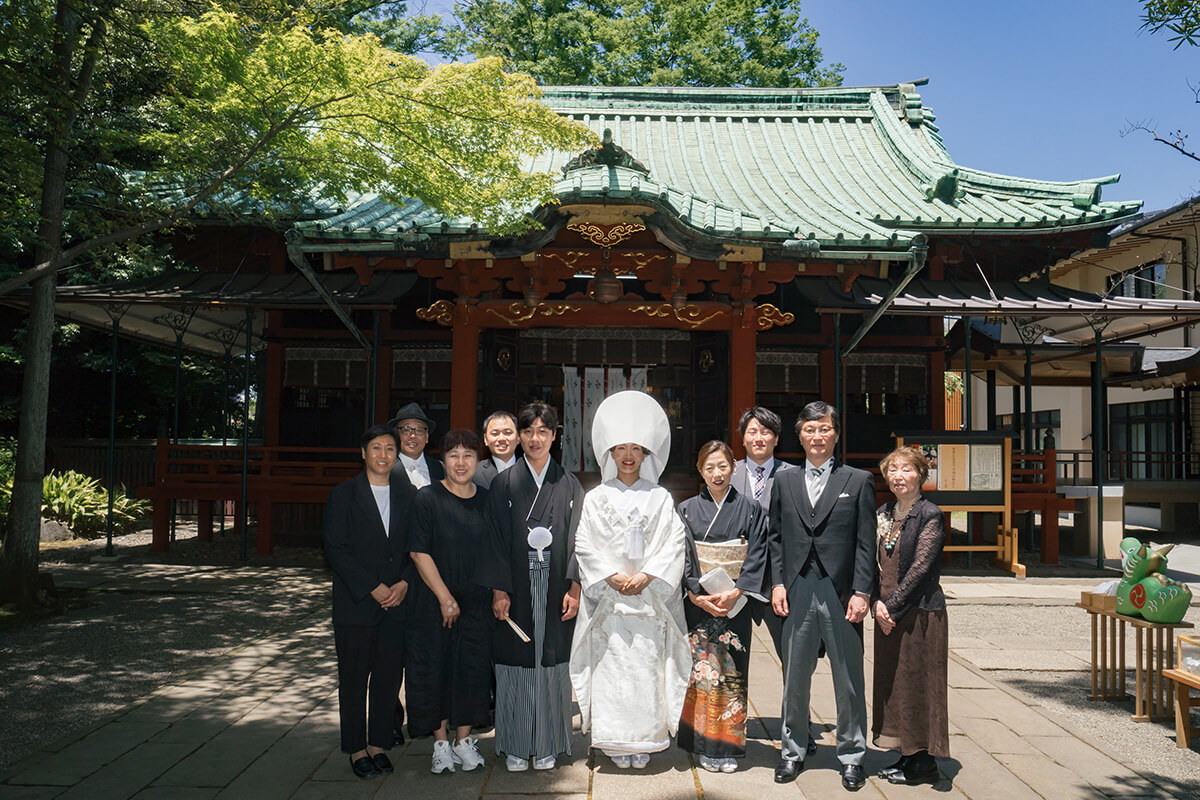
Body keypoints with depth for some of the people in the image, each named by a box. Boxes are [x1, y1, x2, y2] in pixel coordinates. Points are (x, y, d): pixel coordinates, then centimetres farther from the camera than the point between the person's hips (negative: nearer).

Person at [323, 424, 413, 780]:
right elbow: (335, 547, -6)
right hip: (356, 604, -2)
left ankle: (379, 744, 20)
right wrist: (372, 588, -12)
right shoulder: (343, 494, 0)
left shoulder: (408, 495, 8)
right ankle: (356, 749, 18)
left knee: (389, 677, 6)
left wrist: (404, 583, -8)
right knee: (353, 679, 5)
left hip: (397, 603, 2)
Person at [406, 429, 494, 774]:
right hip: (434, 601, -3)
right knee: (435, 668, 3)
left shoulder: (486, 500, 5)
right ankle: (441, 743, 18)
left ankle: (464, 740, 21)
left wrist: (497, 592, 1)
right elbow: (419, 552, -10)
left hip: (477, 602, 3)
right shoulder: (428, 498, -7)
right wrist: (445, 596, -13)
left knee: (472, 667, 7)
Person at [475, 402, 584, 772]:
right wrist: (498, 590, -6)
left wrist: (574, 587, -6)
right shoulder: (504, 484, 3)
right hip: (517, 590, 0)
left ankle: (548, 744, 18)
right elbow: (495, 539, 0)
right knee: (517, 662, 4)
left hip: (556, 587, 1)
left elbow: (577, 538, 3)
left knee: (552, 661, 5)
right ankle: (516, 745, 17)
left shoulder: (569, 484, 5)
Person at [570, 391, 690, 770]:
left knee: (648, 666, -1)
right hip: (608, 597, 0)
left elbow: (673, 543, 1)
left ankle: (644, 742, 10)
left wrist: (646, 575, -10)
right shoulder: (596, 498, 7)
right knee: (611, 665, -2)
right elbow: (586, 545, 2)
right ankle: (615, 742, 9)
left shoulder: (660, 498, 8)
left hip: (650, 596, 0)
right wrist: (614, 576, -10)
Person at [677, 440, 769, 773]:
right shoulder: (687, 510, 6)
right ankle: (705, 746, 10)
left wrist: (734, 593, -13)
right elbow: (682, 557, 1)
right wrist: (696, 595, -12)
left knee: (731, 671, 1)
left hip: (736, 602, 0)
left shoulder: (750, 509, 4)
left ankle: (728, 746, 11)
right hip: (698, 602, 0)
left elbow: (756, 557, -2)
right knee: (702, 668, 0)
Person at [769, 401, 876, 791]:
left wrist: (861, 592, -7)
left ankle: (852, 756, 22)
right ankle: (792, 751, 25)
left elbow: (866, 542, 0)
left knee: (849, 680, 7)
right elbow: (776, 537, 11)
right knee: (794, 678, 10)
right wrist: (778, 583, 1)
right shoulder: (784, 481, 11)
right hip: (797, 593, 2)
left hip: (841, 593, -2)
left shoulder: (859, 481, 4)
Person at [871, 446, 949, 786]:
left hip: (920, 612, -7)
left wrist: (892, 605, -16)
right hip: (887, 614, 7)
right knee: (892, 681, 11)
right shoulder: (883, 514, 10)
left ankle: (924, 761, 12)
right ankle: (906, 755, 24)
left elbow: (920, 567, -15)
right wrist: (876, 603, -5)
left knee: (919, 682, 0)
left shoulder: (930, 516, -9)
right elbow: (873, 563, 8)